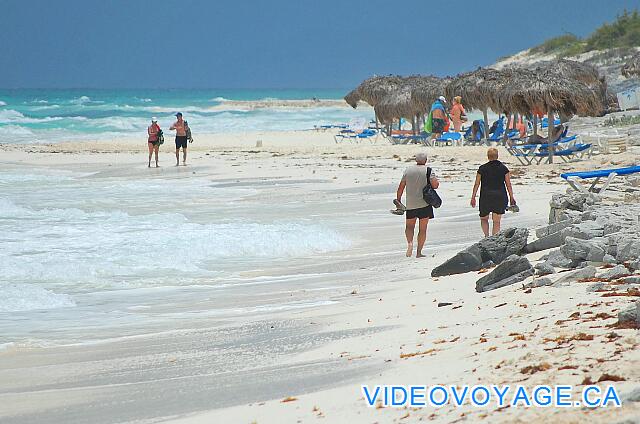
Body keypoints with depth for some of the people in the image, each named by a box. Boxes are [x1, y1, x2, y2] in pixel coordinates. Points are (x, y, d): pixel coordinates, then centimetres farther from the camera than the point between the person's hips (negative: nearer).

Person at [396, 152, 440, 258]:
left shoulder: (408, 170, 3)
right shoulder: (428, 171, -5)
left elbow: (401, 187, 4)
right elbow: (435, 185, -13)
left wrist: (398, 200, 14)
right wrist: (437, 182, 9)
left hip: (410, 204, 2)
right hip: (425, 204, -2)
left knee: (409, 226, 16)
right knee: (422, 229, 7)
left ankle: (410, 243, -10)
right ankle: (419, 252, 6)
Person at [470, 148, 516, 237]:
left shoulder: (482, 169, -1)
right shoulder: (503, 168, 2)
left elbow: (477, 184, 1)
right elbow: (508, 184, 1)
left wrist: (473, 197, 8)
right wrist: (511, 198, 7)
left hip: (486, 197, -1)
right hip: (500, 197, 1)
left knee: (484, 219, 17)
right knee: (496, 222, 5)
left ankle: (486, 236, -2)